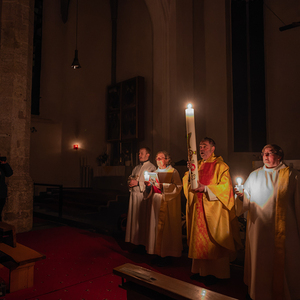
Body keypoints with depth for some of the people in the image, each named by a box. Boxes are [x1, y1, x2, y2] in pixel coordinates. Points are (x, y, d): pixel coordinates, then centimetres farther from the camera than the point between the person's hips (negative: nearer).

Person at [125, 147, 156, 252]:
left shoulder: (151, 167, -4)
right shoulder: (136, 167, 20)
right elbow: (130, 178, 22)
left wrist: (138, 183, -17)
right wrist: (130, 183, 0)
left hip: (143, 196, -7)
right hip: (134, 195, 7)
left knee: (143, 219, -4)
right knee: (134, 218, 7)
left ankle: (143, 243, 5)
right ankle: (137, 241, 16)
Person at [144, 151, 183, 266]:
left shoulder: (173, 172, -3)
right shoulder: (155, 172, 16)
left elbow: (177, 187, -14)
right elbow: (151, 190, 17)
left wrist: (162, 186, -21)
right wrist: (149, 185, -5)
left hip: (167, 204, -6)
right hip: (155, 204, 6)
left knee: (166, 228, -5)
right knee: (156, 227, 6)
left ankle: (167, 256, 5)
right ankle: (159, 254, 16)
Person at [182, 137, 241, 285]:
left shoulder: (220, 166, -5)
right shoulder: (198, 165, 13)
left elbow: (224, 186, -13)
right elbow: (189, 184, 8)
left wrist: (206, 188, -21)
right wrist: (190, 171, -9)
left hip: (214, 208, -6)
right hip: (199, 208, 6)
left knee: (213, 240, 0)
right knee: (199, 239, 10)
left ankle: (216, 273, 13)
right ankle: (201, 270, 22)